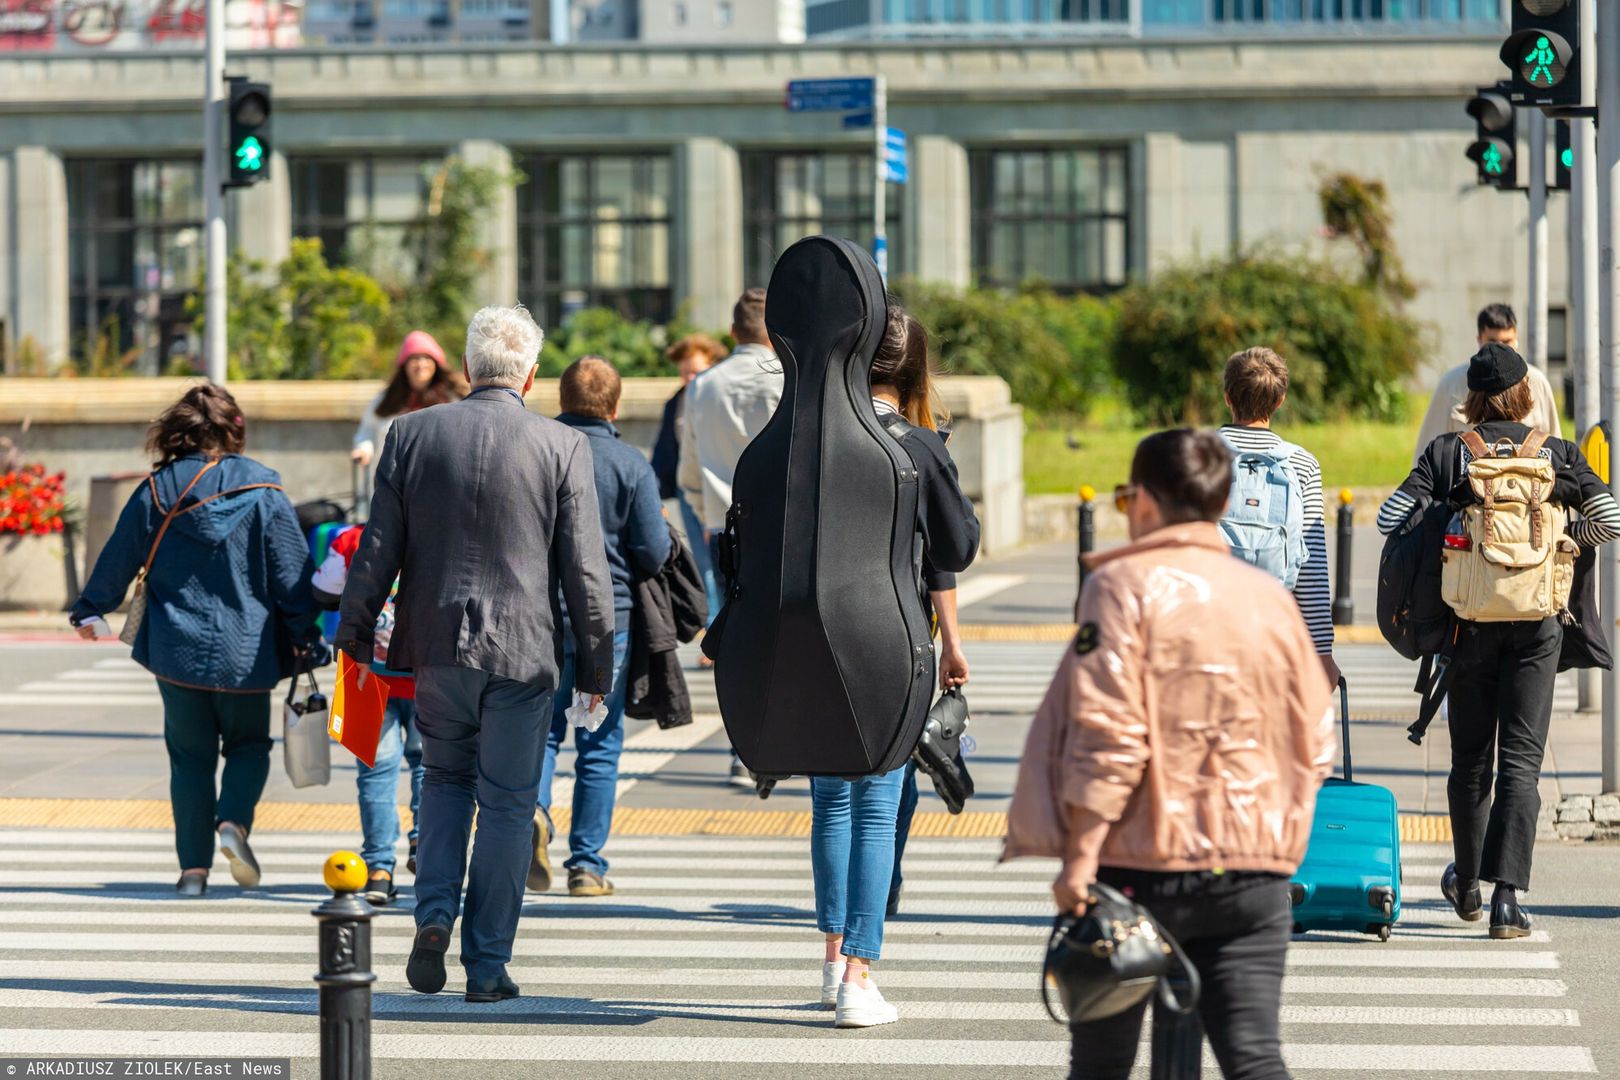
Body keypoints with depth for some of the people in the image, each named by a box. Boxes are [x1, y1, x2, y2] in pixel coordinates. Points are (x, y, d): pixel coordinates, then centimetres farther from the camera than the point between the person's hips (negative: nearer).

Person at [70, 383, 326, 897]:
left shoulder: (157, 491, -2)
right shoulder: (262, 491, -5)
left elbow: (119, 557, 8)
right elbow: (292, 571, -4)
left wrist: (91, 610, 25)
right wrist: (306, 640, 5)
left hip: (176, 648, 1)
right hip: (244, 651, -1)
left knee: (190, 757, 10)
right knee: (249, 744, 16)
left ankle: (194, 867, 7)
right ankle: (233, 822, -11)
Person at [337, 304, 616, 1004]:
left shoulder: (413, 435, -1)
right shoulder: (563, 448, -6)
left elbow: (379, 546, 2)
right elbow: (584, 567, -4)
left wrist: (355, 634, 13)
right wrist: (595, 666, 4)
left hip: (436, 644, 2)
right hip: (523, 653, -2)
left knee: (444, 778, 23)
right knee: (507, 804, 7)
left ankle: (434, 914, 3)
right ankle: (487, 966, 8)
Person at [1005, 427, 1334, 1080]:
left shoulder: (1125, 585, -5)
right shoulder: (1271, 597, 10)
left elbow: (1107, 732, -14)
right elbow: (1315, 746, 13)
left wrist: (1080, 854, -13)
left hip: (1139, 863, -4)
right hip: (1254, 872, 4)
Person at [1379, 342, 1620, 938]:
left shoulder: (1447, 452, -1)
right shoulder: (1556, 454, 1)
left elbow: (1390, 518, -7)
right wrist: (1565, 538, 12)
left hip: (1470, 619, 1)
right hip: (1536, 622, 0)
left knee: (1470, 756, 15)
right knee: (1521, 759, 0)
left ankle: (1467, 885, 29)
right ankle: (1507, 894, -11)